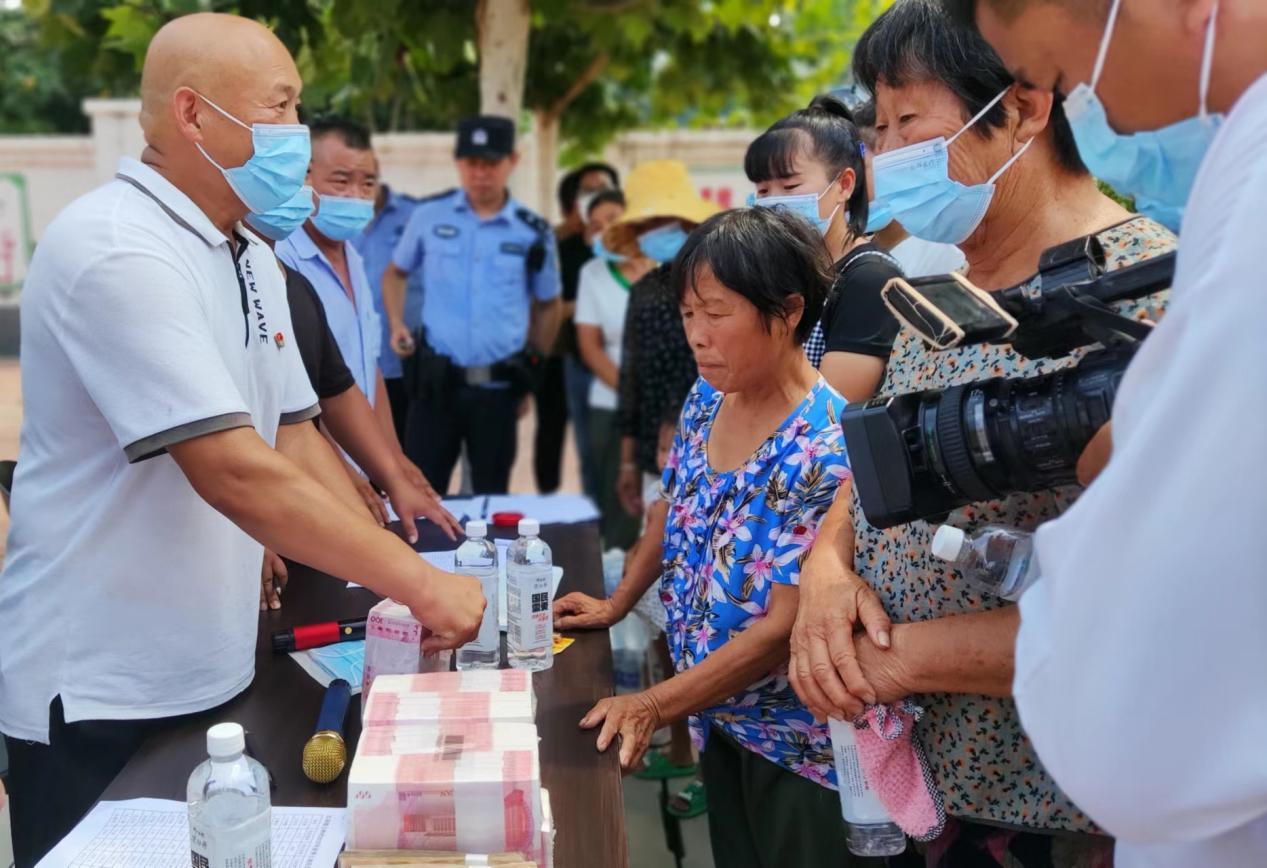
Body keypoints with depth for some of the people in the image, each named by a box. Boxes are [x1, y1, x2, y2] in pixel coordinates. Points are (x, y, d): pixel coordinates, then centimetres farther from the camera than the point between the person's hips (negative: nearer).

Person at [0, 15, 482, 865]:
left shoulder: (252, 258, 8)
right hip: (98, 696, -8)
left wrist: (402, 585, 1)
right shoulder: (115, 252, -21)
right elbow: (235, 474, -28)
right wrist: (421, 582, -24)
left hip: (212, 676, 8)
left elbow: (294, 439, 10)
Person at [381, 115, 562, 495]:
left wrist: (530, 373, 14)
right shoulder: (429, 215, 2)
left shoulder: (534, 233, 1)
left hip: (498, 386, 0)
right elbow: (395, 273, 18)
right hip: (436, 379, 0)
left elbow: (548, 305, 14)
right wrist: (397, 325, 1)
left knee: (491, 496, 11)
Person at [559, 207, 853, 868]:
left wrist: (653, 705, -26)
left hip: (796, 744, -7)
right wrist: (616, 604, 14)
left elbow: (785, 628, -26)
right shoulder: (706, 399, -2)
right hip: (717, 718, 7)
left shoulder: (825, 449, -26)